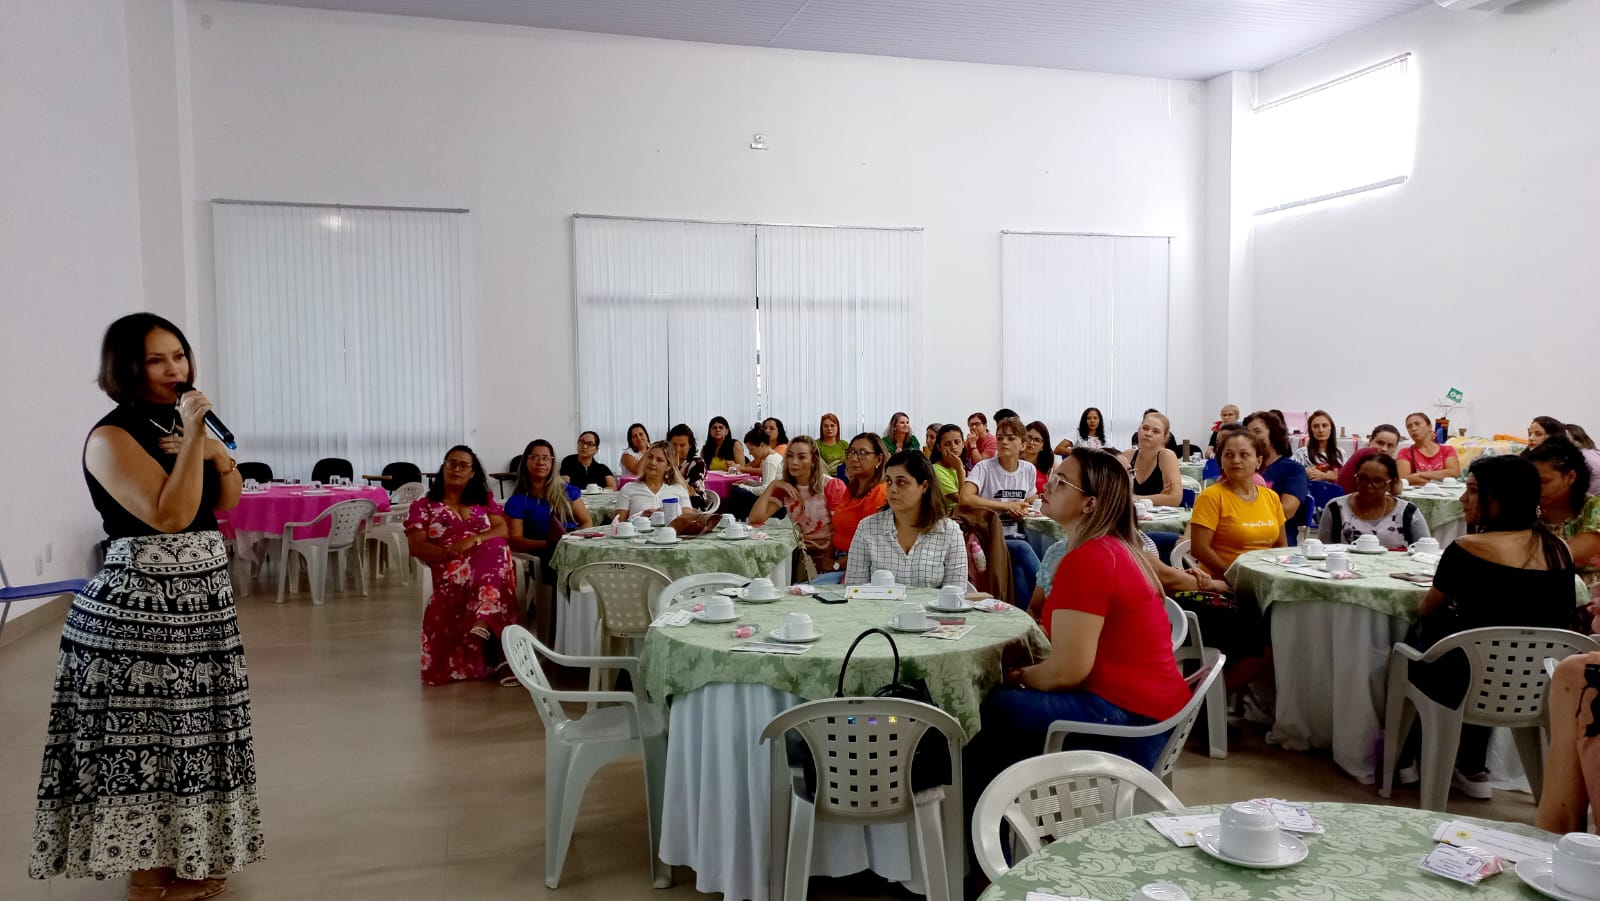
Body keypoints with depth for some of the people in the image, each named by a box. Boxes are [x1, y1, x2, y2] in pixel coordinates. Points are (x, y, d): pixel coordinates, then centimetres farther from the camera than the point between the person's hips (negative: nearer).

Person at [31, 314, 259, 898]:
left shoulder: (182, 422, 10)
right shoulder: (111, 438, -14)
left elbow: (229, 502, 12)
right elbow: (172, 516, -23)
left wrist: (213, 448, -4)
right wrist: (192, 439, -22)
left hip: (203, 594, 8)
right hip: (139, 603, -8)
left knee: (187, 727, 16)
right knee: (144, 730, 1)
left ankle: (189, 851, 31)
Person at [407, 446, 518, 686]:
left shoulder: (485, 499, 23)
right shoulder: (423, 506, 16)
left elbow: (503, 530, 6)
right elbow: (416, 547, 3)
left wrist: (474, 540, -15)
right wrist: (450, 552, -15)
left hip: (488, 564, 1)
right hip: (450, 571, -1)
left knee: (496, 546, -35)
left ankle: (483, 622, -52)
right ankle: (494, 644, -42)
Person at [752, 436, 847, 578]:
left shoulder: (830, 486, -7)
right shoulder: (785, 487, 6)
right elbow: (755, 519, -4)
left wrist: (836, 563, -21)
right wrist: (772, 485, -9)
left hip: (828, 553, -4)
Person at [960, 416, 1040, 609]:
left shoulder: (1028, 469, 7)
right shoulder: (984, 468, -7)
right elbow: (965, 498, -23)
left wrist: (1024, 511, -4)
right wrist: (1008, 506, -16)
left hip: (1016, 538, 4)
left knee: (1020, 572, -28)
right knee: (1022, 549, -33)